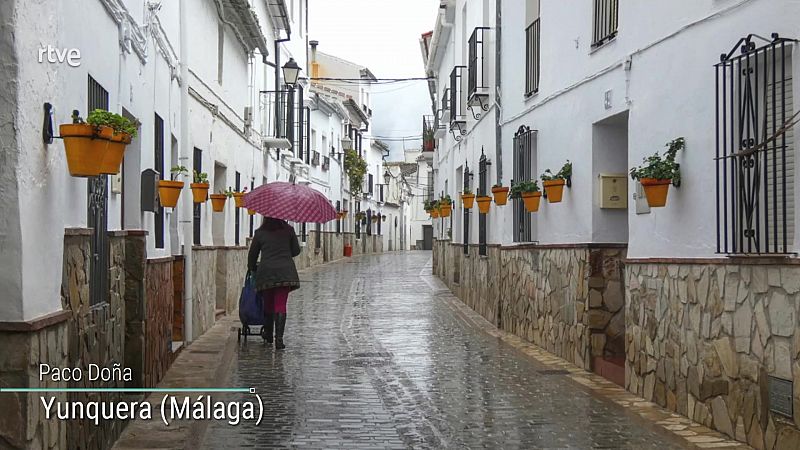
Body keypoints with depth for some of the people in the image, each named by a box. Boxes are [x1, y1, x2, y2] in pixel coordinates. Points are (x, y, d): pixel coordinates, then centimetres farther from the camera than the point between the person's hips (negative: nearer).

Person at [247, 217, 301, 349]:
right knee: (281, 304, -2)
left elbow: (252, 254, 12)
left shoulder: (260, 233, 5)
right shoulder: (288, 230, 6)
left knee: (268, 304, 15)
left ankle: (268, 335, 27)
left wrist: (252, 268, 30)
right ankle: (279, 338, -13)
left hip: (266, 272, 0)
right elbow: (296, 250, 11)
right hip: (285, 271, 0)